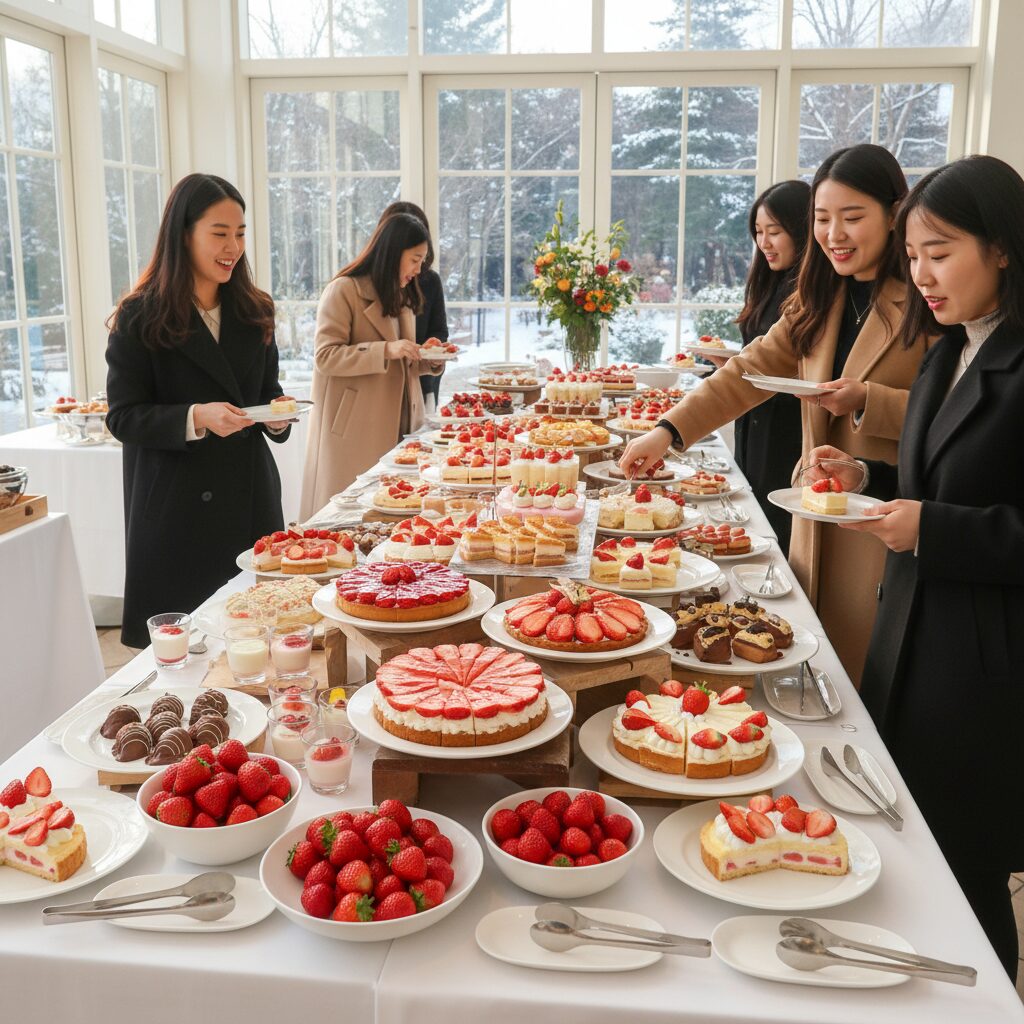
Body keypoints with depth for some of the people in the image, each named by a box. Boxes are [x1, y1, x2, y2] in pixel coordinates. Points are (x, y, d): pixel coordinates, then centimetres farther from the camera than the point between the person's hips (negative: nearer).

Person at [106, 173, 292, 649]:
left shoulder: (253, 311, 9)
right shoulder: (140, 318, -7)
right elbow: (123, 417, -8)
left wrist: (278, 417, -6)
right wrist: (196, 418, -24)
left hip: (250, 498, 4)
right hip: (175, 506, -4)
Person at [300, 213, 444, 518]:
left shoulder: (401, 296, 20)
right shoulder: (344, 290, -7)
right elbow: (325, 356, -15)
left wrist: (430, 361, 4)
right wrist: (386, 350, -24)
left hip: (395, 427, 7)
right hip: (354, 430, -7)